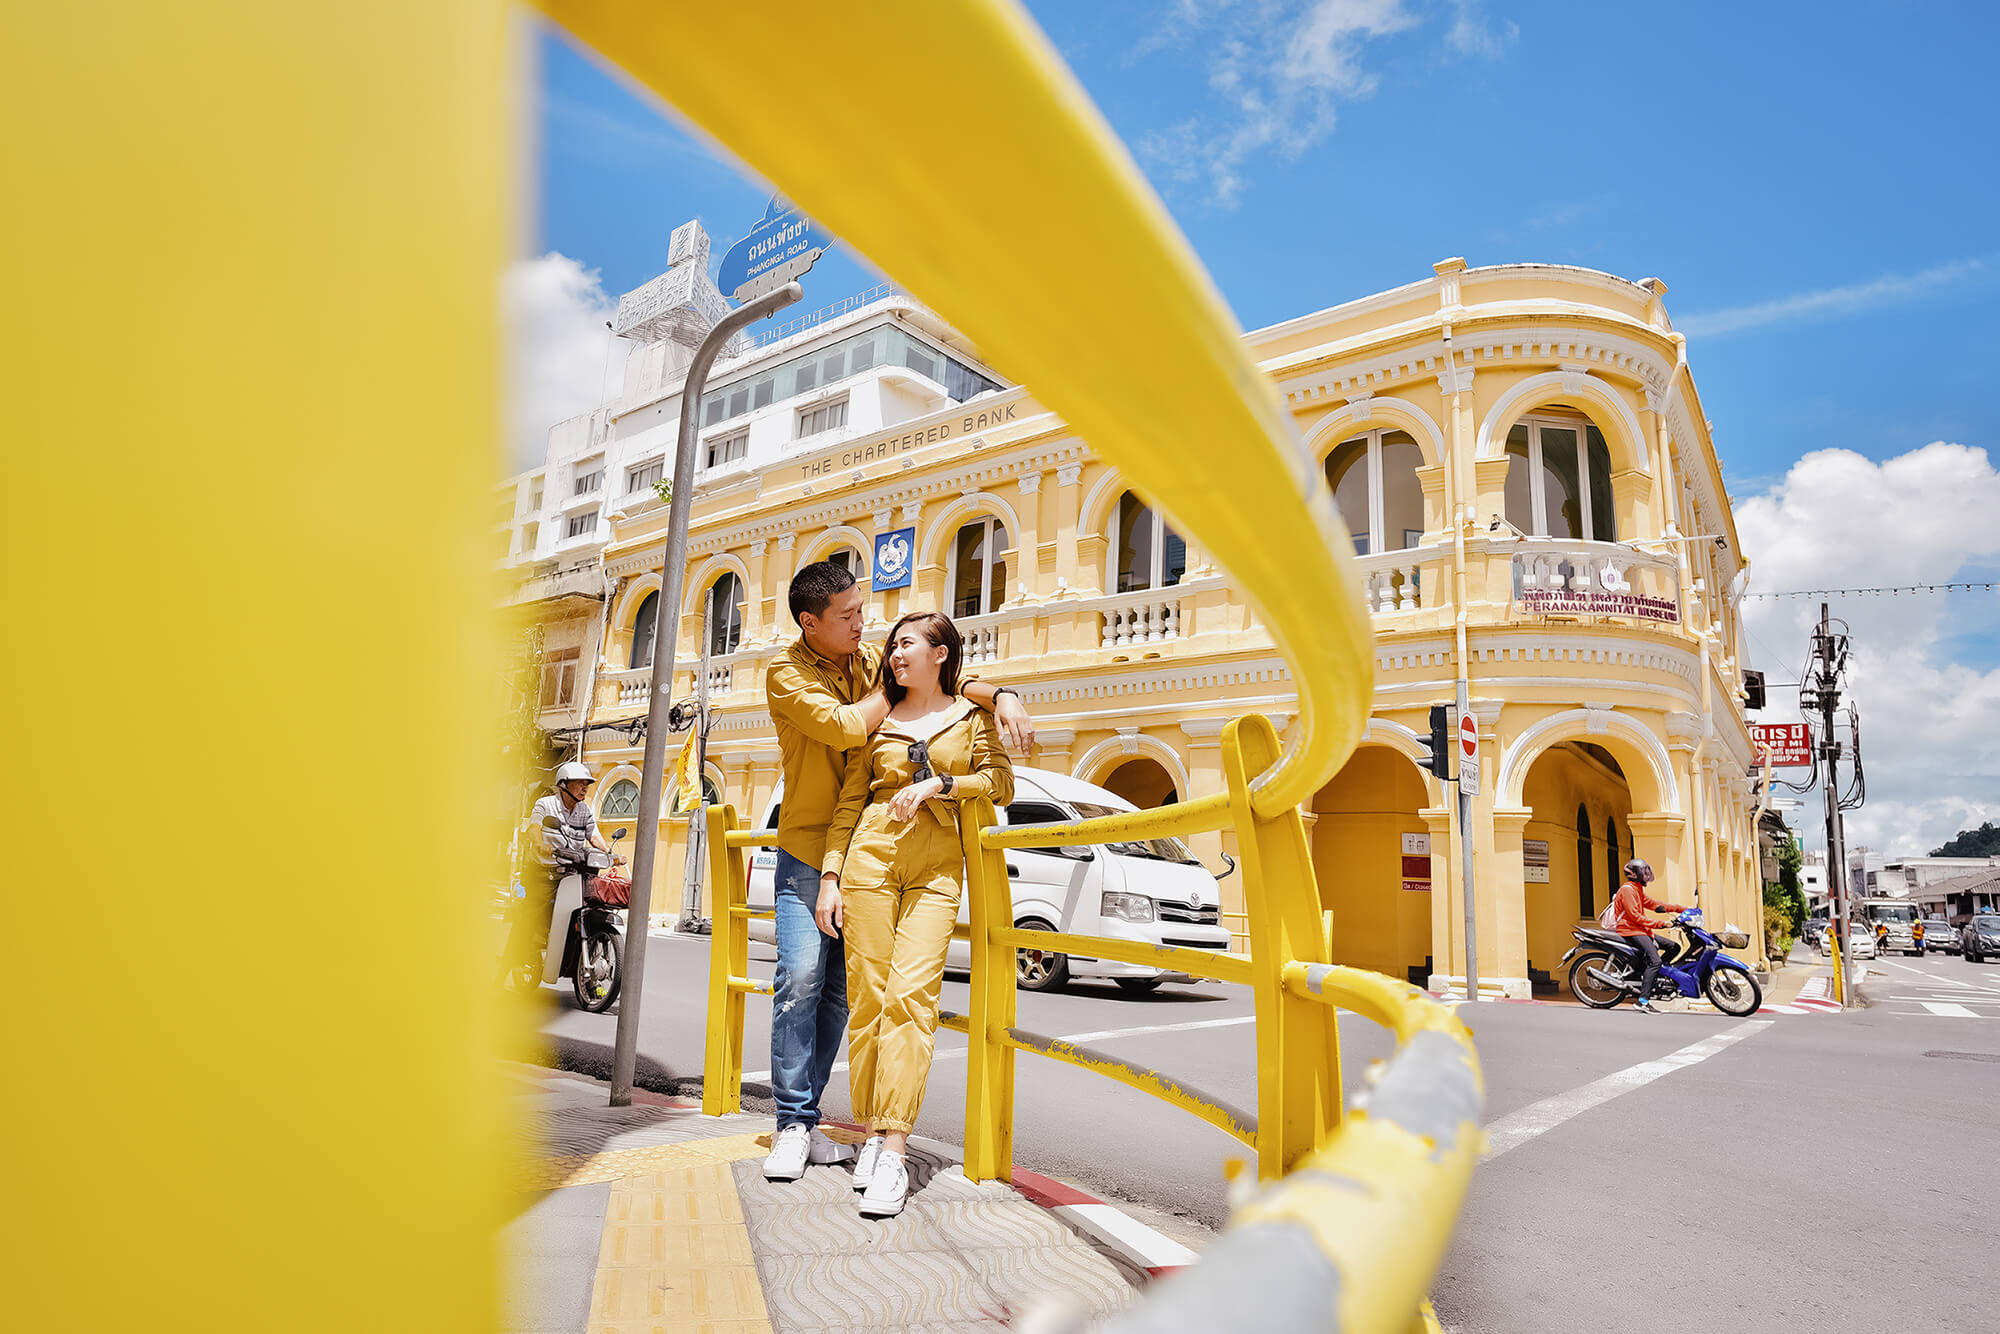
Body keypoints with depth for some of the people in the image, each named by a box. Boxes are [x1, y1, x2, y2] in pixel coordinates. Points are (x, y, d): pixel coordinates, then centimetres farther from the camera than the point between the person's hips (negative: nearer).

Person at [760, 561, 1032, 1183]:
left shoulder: (871, 658, 7)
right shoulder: (785, 671, -8)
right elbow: (846, 727, -22)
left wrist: (1001, 695, -13)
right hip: (808, 850, -4)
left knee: (838, 989, 6)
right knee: (801, 977, -12)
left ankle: (805, 1120, 17)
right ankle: (792, 1124, 1)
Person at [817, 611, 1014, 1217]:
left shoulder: (972, 717, 11)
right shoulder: (878, 718, 15)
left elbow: (1002, 783, 1)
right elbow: (849, 801, 12)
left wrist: (937, 783, -11)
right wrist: (830, 875, 5)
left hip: (937, 868, -2)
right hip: (871, 855, 2)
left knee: (911, 995, -13)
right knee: (867, 995, -2)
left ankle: (893, 1150, -12)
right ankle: (873, 1133, 11)